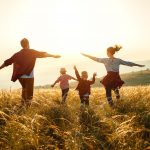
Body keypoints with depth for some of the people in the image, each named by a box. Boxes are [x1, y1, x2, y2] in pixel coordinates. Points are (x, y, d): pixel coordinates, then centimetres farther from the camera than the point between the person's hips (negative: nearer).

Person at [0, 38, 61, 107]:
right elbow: (42, 54, -9)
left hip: (20, 76, 5)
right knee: (29, 94, 2)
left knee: (24, 89, 29)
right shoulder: (32, 52, -5)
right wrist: (53, 56, -5)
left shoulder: (18, 54, 6)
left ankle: (23, 104, 26)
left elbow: (8, 62, 10)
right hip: (29, 77, -5)